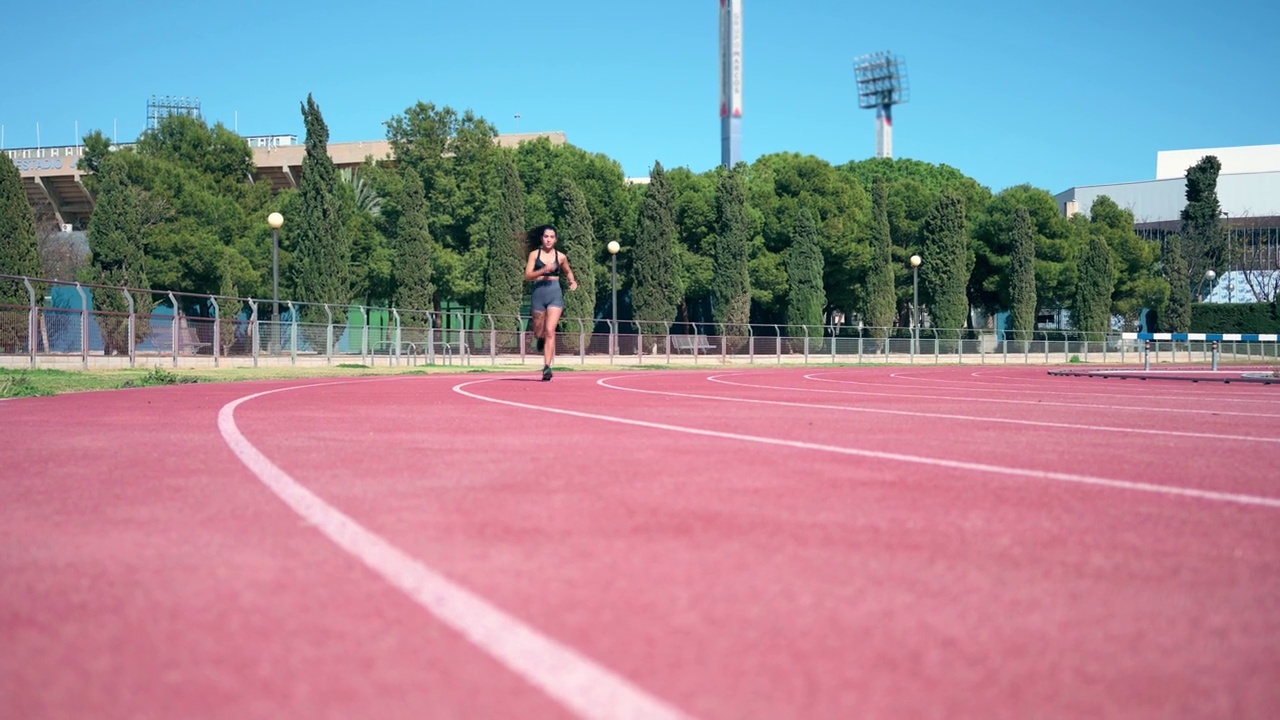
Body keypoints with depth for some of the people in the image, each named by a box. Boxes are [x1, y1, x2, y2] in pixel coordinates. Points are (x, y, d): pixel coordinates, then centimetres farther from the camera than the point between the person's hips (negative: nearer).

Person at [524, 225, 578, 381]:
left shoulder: (561, 257, 7)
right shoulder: (534, 254, 3)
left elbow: (568, 271, 26)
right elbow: (528, 275, -5)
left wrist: (573, 281, 5)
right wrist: (544, 270, -20)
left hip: (555, 294, -1)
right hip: (539, 293, 1)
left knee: (550, 331, -14)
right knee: (538, 333, 9)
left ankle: (547, 366, -15)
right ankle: (542, 339, 49)